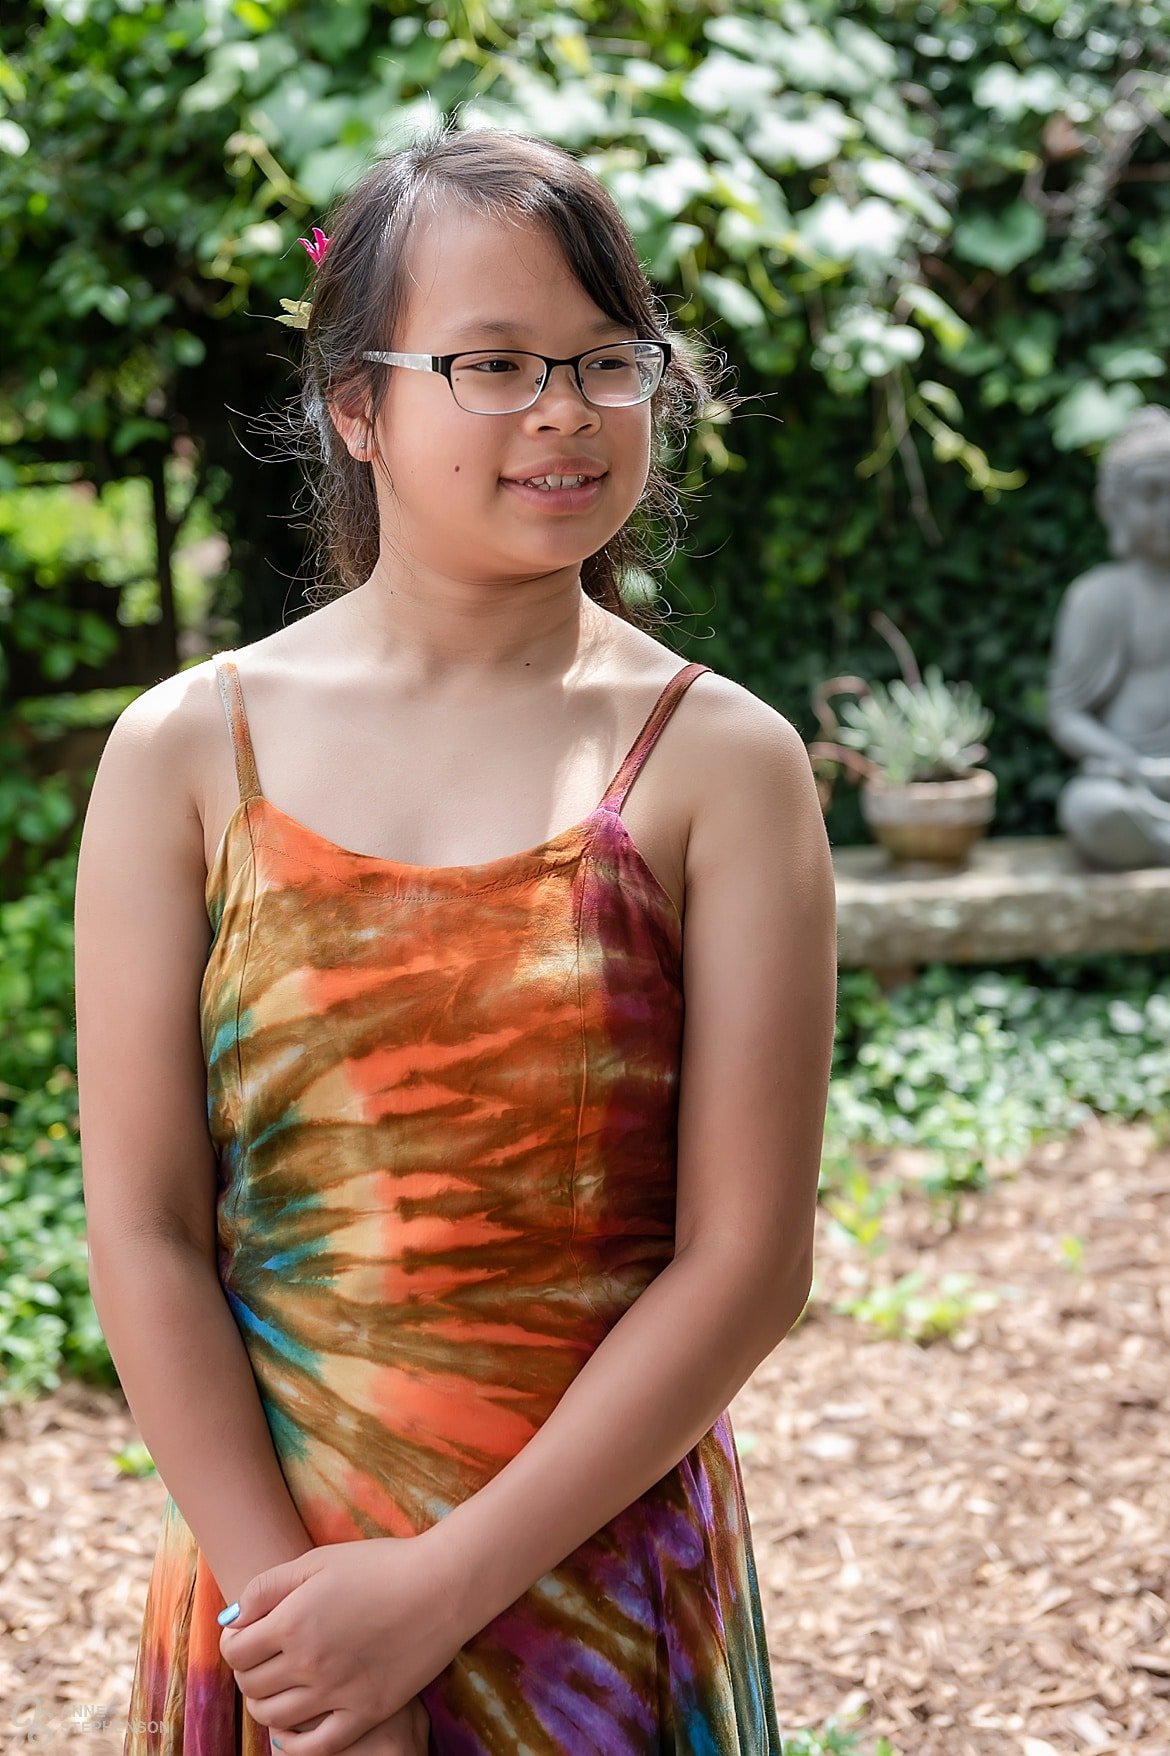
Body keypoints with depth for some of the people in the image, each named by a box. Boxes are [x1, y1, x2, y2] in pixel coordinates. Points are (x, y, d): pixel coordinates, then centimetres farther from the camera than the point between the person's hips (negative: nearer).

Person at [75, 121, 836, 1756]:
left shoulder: (720, 764, -7)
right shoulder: (187, 754, -4)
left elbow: (748, 1259, -11)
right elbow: (143, 1227, -6)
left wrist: (443, 1588, -14)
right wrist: (287, 1596, -13)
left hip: (606, 1577, -1)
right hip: (272, 1577, 1)